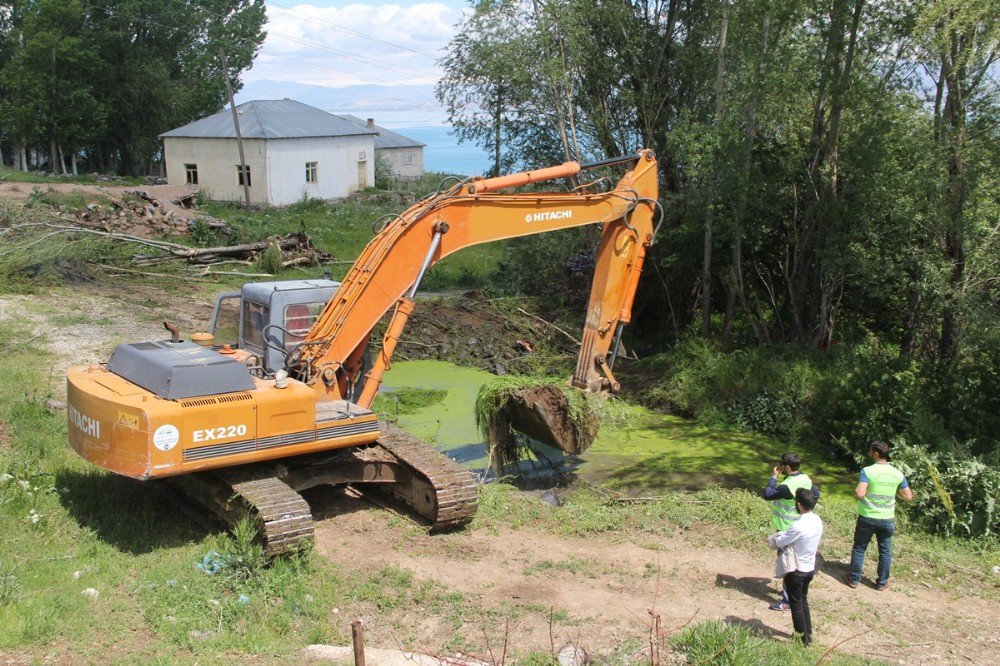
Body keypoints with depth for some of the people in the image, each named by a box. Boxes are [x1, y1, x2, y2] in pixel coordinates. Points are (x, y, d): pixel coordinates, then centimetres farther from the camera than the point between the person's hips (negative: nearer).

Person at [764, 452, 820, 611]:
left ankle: (788, 601, 5)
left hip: (787, 529, -9)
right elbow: (816, 494, 14)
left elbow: (767, 495, -25)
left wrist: (774, 477, -15)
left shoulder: (788, 485, -29)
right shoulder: (805, 478, 0)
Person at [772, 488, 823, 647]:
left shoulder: (799, 526, -30)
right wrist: (786, 534, 3)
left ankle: (802, 638, 22)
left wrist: (778, 537, 1)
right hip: (810, 568, 8)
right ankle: (808, 634, 35)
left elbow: (779, 543, -19)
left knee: (796, 604, 10)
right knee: (803, 600, 24)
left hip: (796, 571, -8)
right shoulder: (817, 520, -5)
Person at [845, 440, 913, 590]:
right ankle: (882, 582, 27)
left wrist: (856, 489, -5)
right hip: (887, 520, 2)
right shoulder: (898, 474, -5)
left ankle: (854, 579, 25)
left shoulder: (867, 471, -17)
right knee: (885, 551, 17)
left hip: (867, 518, -2)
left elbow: (860, 494, -27)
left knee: (859, 549, 14)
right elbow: (908, 496, 2)